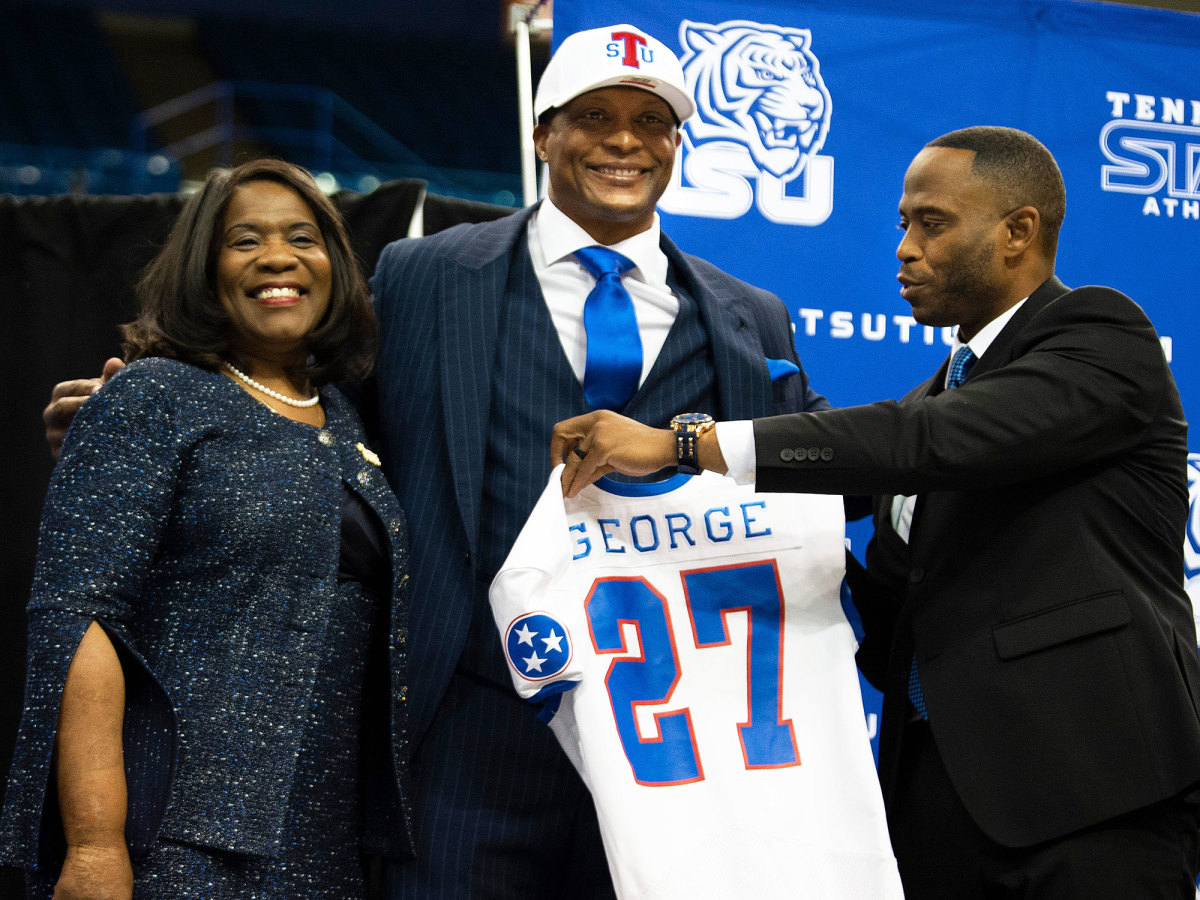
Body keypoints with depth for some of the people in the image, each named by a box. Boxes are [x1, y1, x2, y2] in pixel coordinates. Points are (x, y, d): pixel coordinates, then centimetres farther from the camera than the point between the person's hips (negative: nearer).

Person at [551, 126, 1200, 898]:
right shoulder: (932, 395, 20)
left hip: (1089, 785, -7)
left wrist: (684, 443, -21)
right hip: (937, 786, 7)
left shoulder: (1106, 336, -4)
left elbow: (937, 439, -20)